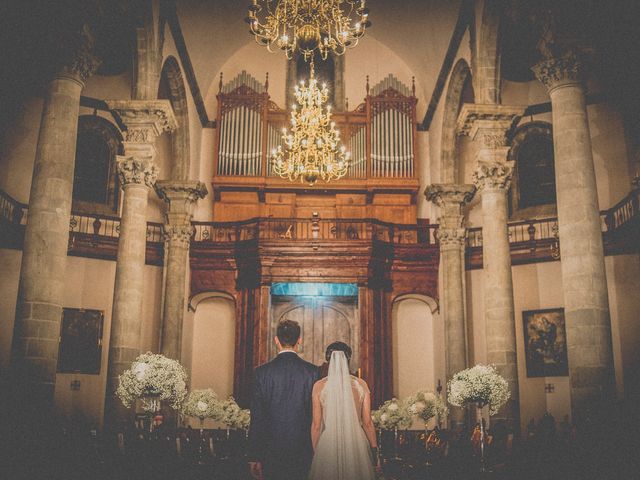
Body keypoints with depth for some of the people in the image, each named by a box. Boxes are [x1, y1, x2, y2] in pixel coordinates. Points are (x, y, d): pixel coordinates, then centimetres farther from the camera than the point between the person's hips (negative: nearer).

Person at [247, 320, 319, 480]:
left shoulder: (262, 372, -4)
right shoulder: (313, 372, -3)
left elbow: (256, 418, -3)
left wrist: (254, 457, 2)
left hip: (272, 451, 0)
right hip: (303, 452, 1)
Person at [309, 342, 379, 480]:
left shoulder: (319, 386, -4)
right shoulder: (360, 384, -2)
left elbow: (316, 424, -2)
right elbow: (367, 423, -1)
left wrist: (314, 451, 7)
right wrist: (374, 448, 10)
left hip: (328, 442, 0)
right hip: (356, 442, 1)